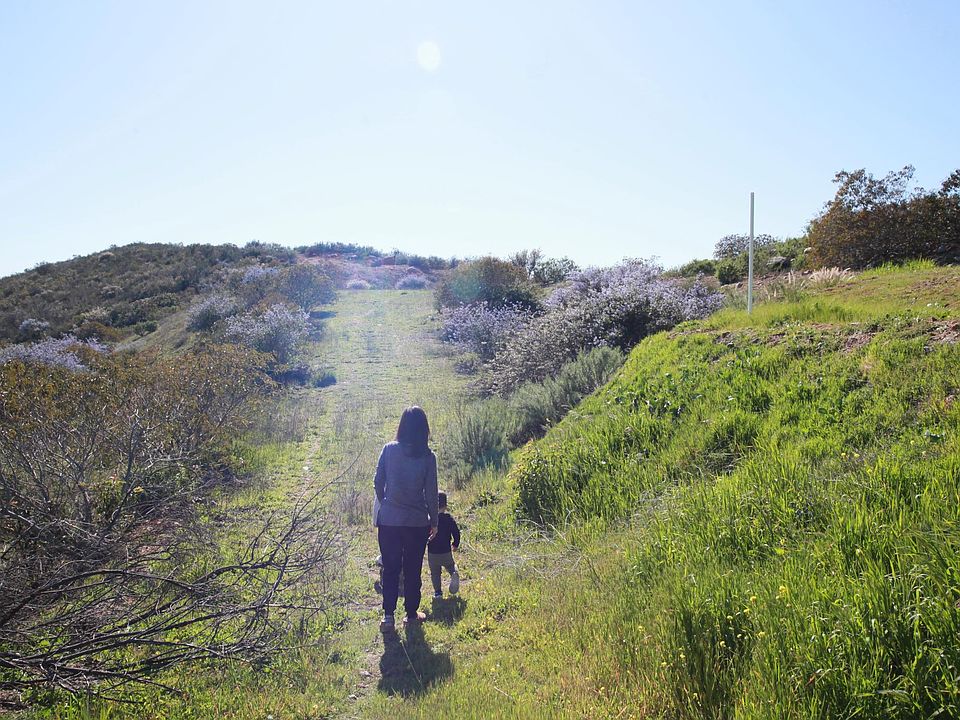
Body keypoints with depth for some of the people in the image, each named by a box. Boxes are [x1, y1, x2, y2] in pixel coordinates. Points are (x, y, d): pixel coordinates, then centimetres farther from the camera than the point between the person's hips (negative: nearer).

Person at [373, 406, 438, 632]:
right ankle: (411, 613, 25)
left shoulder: (389, 450, -7)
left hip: (388, 520, 1)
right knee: (413, 570, 14)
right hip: (417, 522, -1)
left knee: (390, 569, 13)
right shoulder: (427, 457, -11)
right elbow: (431, 493, -6)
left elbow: (378, 483, -1)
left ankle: (388, 616, 11)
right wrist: (434, 521, 6)